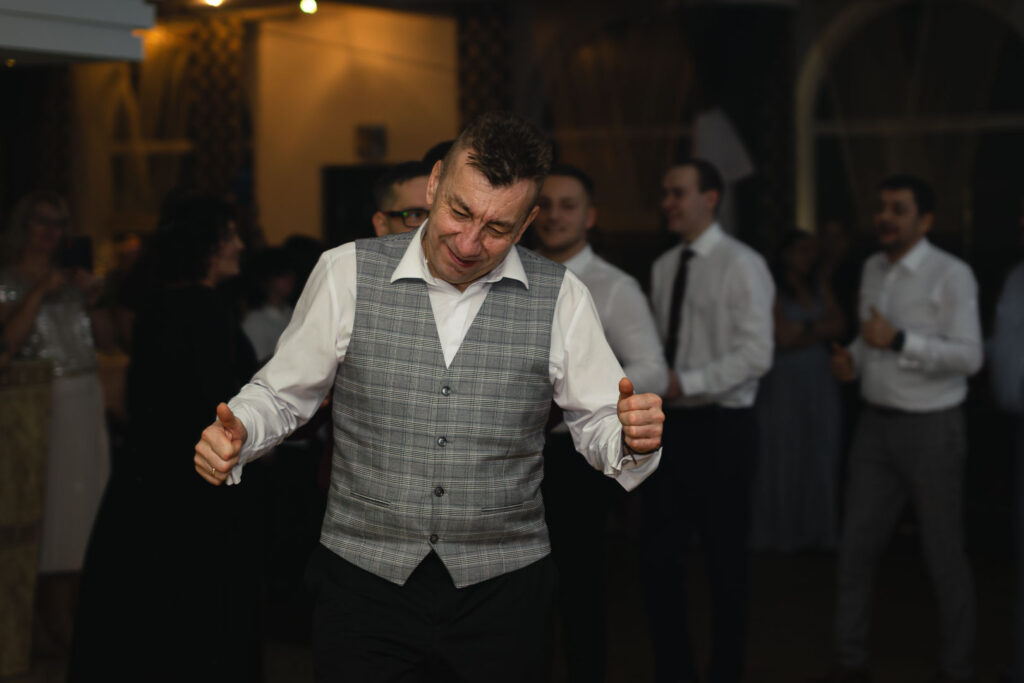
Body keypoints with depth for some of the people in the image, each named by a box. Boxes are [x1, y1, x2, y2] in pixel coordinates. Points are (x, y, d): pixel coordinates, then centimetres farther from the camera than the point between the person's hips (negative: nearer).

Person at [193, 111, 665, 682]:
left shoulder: (560, 298, -1)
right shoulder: (347, 273, -2)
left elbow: (598, 425, 4)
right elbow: (283, 394, 7)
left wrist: (632, 438, -19)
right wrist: (236, 434, -13)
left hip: (502, 591, 1)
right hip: (365, 578, 0)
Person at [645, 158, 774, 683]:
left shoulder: (741, 265, -9)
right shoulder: (663, 267, 10)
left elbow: (756, 355, -16)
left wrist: (685, 382, -21)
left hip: (721, 428, -6)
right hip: (670, 424, 6)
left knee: (725, 560, 6)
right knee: (659, 555, 7)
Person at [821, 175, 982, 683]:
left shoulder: (951, 275, -11)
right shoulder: (872, 269, 10)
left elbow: (969, 357, -18)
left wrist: (899, 340, -25)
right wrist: (851, 359, 1)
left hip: (931, 427, -6)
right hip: (876, 423, 6)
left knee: (944, 553, 5)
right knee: (857, 544, 6)